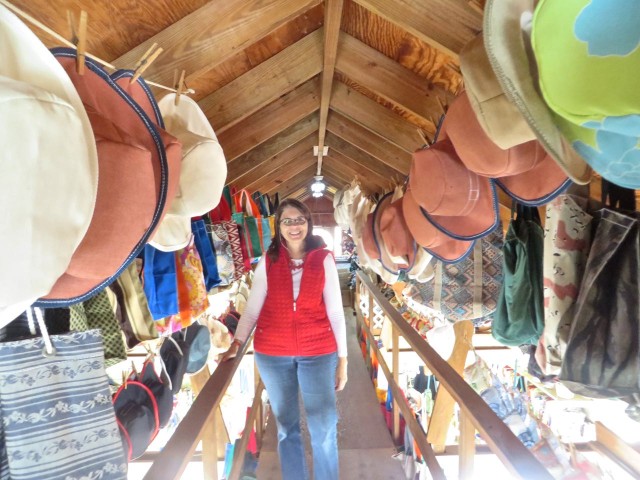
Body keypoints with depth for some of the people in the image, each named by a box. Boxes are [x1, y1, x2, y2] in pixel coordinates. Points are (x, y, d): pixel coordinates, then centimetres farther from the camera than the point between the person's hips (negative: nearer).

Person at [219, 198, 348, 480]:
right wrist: (236, 343, -9)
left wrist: (342, 359, -2)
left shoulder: (324, 260, -4)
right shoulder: (267, 262, -1)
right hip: (272, 354, 1)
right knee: (286, 426, 17)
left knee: (324, 427, 7)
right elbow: (252, 308, 1)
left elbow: (335, 312, -3)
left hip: (318, 353, -1)